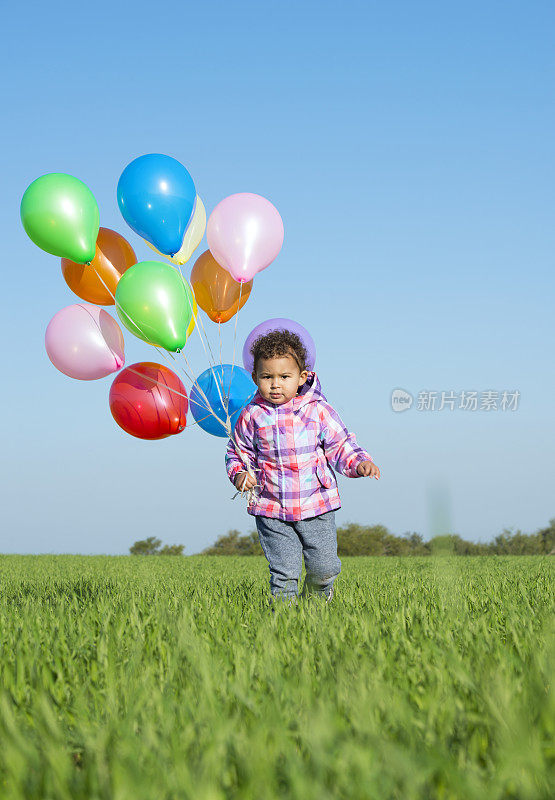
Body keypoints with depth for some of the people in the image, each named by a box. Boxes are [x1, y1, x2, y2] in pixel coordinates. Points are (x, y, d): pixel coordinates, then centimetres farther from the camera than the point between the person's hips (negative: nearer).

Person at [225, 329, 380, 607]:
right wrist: (239, 474, -9)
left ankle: (317, 594, 36)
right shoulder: (251, 416, -2)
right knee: (283, 572, -3)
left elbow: (340, 446, 1)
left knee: (325, 565, 6)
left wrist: (359, 463, -17)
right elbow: (238, 452, 11)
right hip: (271, 509, 0)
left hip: (316, 505, 0)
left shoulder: (317, 410, -5)